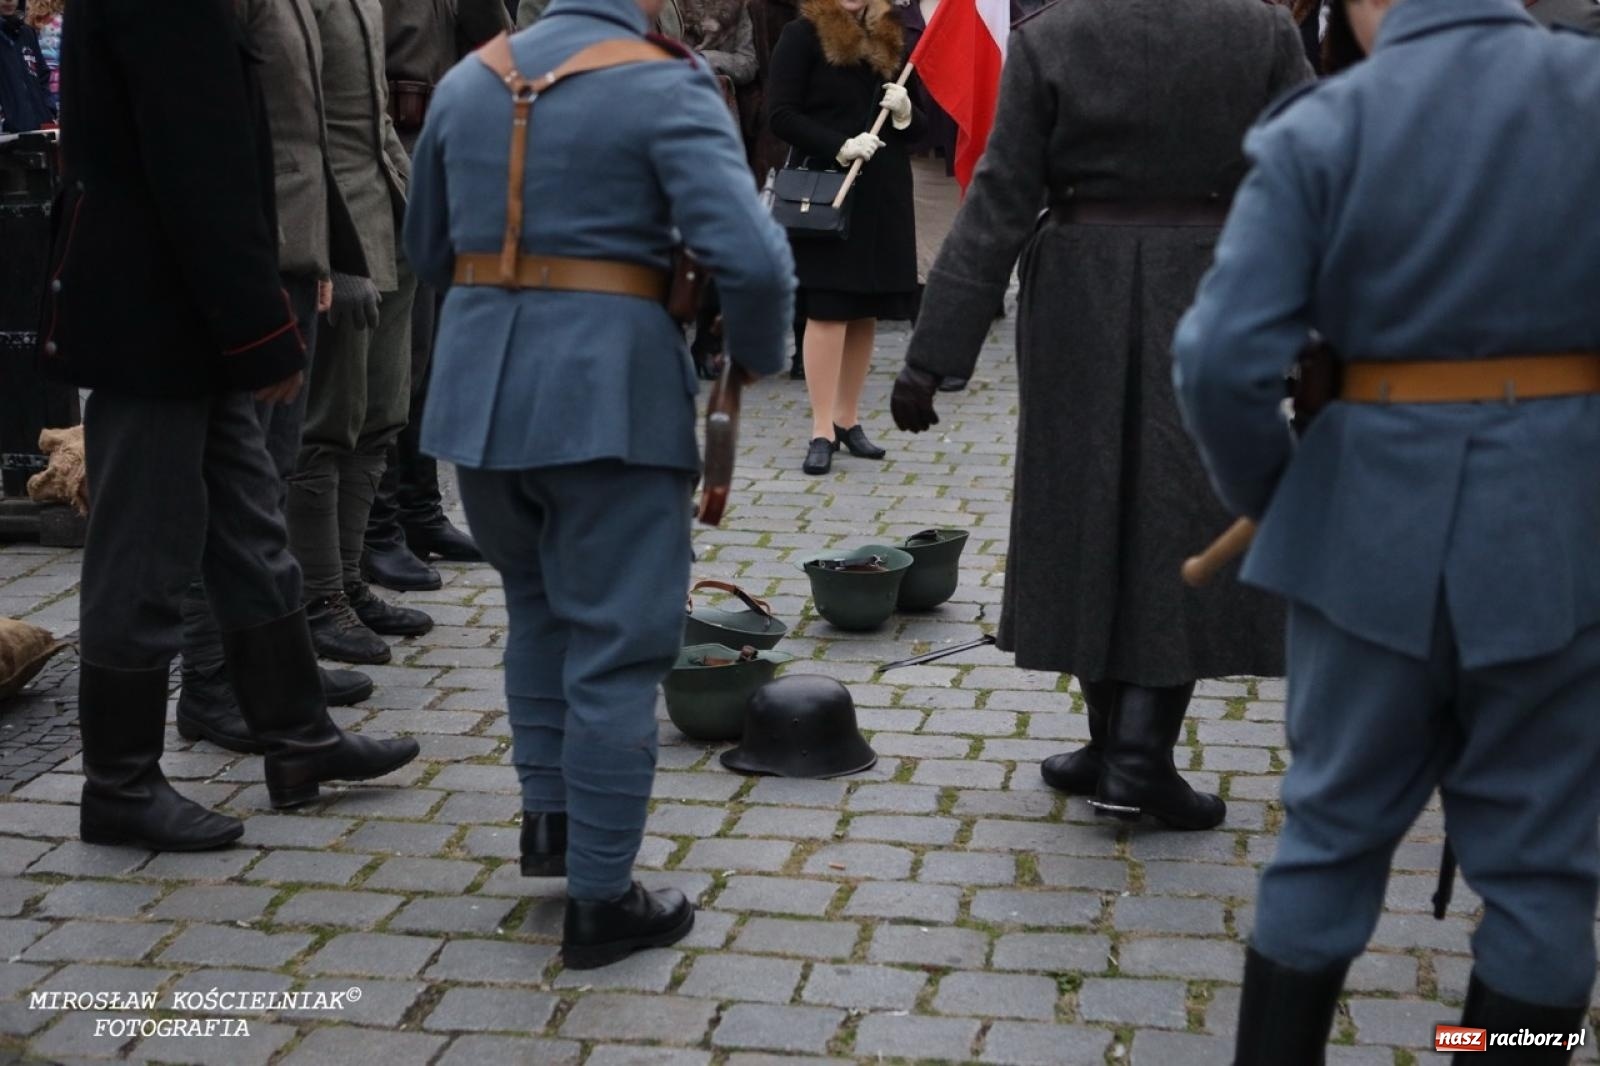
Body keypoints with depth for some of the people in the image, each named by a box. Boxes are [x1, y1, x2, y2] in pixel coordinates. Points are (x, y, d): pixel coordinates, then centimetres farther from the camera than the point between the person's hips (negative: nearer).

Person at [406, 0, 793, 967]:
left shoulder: (467, 82, 10)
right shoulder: (666, 89, -8)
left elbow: (429, 250, 20)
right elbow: (753, 258, -18)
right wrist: (758, 355, 0)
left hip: (480, 388, 6)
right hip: (610, 391, -6)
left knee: (540, 605, 26)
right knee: (615, 644, 3)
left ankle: (549, 811, 30)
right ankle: (601, 897, 9)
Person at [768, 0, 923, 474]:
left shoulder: (891, 40, 14)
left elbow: (917, 129, 17)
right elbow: (780, 113, -9)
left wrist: (905, 112, -5)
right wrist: (839, 146, -19)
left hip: (883, 195, 5)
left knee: (865, 312, 8)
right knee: (827, 309, -7)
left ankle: (848, 420, 18)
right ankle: (822, 430, -3)